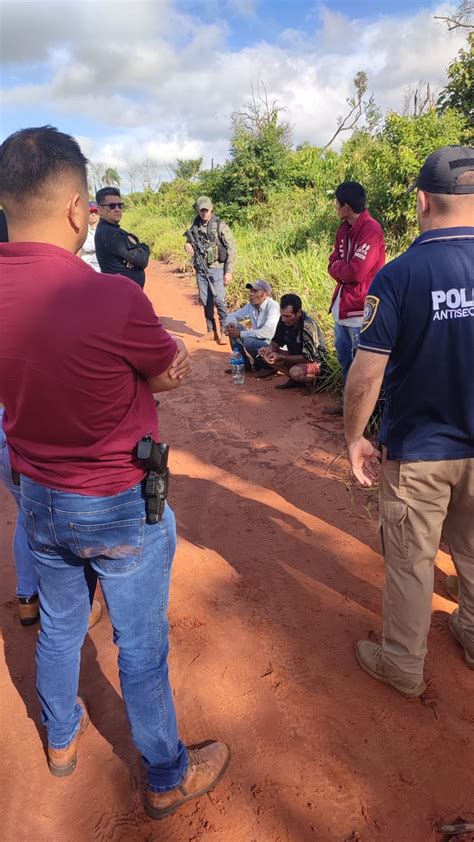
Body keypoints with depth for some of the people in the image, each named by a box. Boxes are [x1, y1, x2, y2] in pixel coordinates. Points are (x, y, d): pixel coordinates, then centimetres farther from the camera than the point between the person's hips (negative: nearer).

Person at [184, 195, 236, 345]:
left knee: (219, 300, -10)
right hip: (201, 269, 5)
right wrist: (187, 246, -4)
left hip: (217, 269, -5)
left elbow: (232, 249, -8)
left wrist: (229, 271, -14)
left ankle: (223, 332, 1)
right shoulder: (195, 226, 7)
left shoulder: (220, 225, -7)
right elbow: (189, 243, 22)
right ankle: (211, 331, 20)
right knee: (206, 301, 9)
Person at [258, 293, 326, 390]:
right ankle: (295, 379, -4)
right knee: (265, 355, -8)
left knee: (296, 372, -38)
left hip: (315, 361, -7)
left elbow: (308, 357, -27)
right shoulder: (284, 319, -10)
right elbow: (277, 341, 5)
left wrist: (282, 358, -32)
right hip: (295, 357, 7)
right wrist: (270, 349, -19)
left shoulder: (307, 326, -29)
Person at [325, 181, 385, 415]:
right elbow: (333, 266, 9)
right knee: (345, 359, 19)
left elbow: (356, 272, -24)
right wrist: (344, 270, -12)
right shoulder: (344, 229, 10)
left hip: (360, 308, -9)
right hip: (341, 306, 9)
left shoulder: (371, 230, -18)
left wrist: (338, 267, -6)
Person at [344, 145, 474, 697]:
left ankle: (403, 665, 31)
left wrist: (354, 437, -5)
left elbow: (367, 373, -19)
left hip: (418, 450, -4)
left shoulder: (399, 275, -18)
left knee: (410, 561, 12)